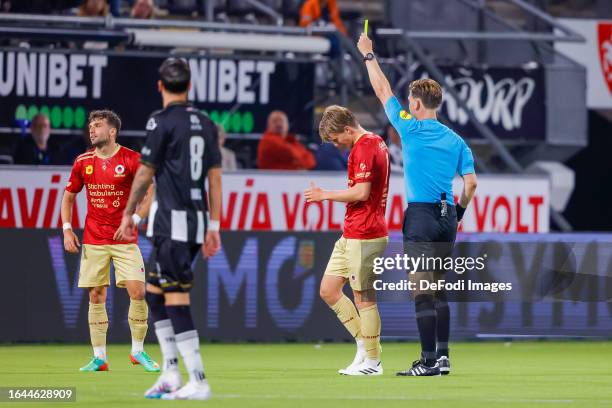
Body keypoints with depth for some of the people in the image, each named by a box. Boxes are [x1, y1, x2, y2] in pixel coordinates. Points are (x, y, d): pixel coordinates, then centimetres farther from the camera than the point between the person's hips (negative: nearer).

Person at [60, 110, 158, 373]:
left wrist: (134, 220, -16)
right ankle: (99, 358, 7)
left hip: (125, 239, -3)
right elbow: (68, 196, 15)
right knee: (96, 296, 1)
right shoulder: (83, 162, 5)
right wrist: (67, 230, 4)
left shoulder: (131, 159, -5)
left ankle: (138, 351, 6)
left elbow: (150, 195, -3)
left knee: (137, 292, -10)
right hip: (93, 240, 3)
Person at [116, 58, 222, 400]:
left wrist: (129, 213, 6)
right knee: (155, 291, 17)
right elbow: (215, 177, 12)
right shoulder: (206, 124, 11)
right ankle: (171, 375, 13)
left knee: (177, 299, -8)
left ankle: (198, 382, -13)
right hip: (199, 218, 8)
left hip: (172, 219, -8)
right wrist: (214, 226, 15)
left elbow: (145, 174, -6)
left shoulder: (163, 121, -8)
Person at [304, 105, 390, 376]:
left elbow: (361, 192, -22)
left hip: (363, 236, -10)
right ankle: (364, 345, 15)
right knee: (328, 290, 11)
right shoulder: (376, 143, 16)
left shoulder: (364, 148, -15)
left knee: (363, 297, -4)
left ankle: (372, 361, 3)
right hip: (350, 235, 10)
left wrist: (325, 195, -10)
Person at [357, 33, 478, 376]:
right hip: (447, 219, 6)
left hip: (421, 216, -6)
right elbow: (471, 183, 2)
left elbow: (383, 90, 6)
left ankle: (429, 361, -8)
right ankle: (442, 357, 12)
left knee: (422, 291, -5)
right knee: (439, 291, 13)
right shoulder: (456, 141, 7)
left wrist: (369, 55, 18)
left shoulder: (411, 129, -4)